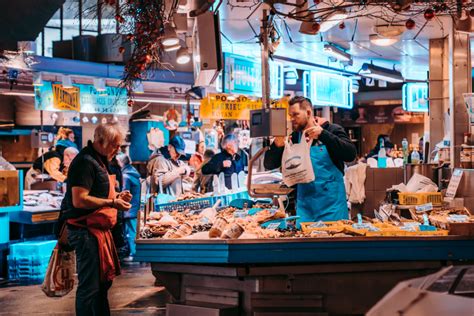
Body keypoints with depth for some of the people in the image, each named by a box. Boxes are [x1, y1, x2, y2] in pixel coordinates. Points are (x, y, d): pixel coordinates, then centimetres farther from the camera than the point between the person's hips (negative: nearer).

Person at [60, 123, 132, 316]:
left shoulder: (99, 161, 16)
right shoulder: (86, 162, -17)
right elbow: (79, 200, -25)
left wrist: (116, 196, 11)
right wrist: (112, 203, -20)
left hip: (98, 230, 11)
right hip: (86, 232, -11)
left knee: (103, 281, 18)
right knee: (89, 286, -4)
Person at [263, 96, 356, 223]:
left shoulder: (332, 130, -1)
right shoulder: (293, 138, 8)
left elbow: (350, 155, -16)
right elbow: (269, 165, 9)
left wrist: (323, 135, -23)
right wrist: (276, 146, -12)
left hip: (332, 203, -3)